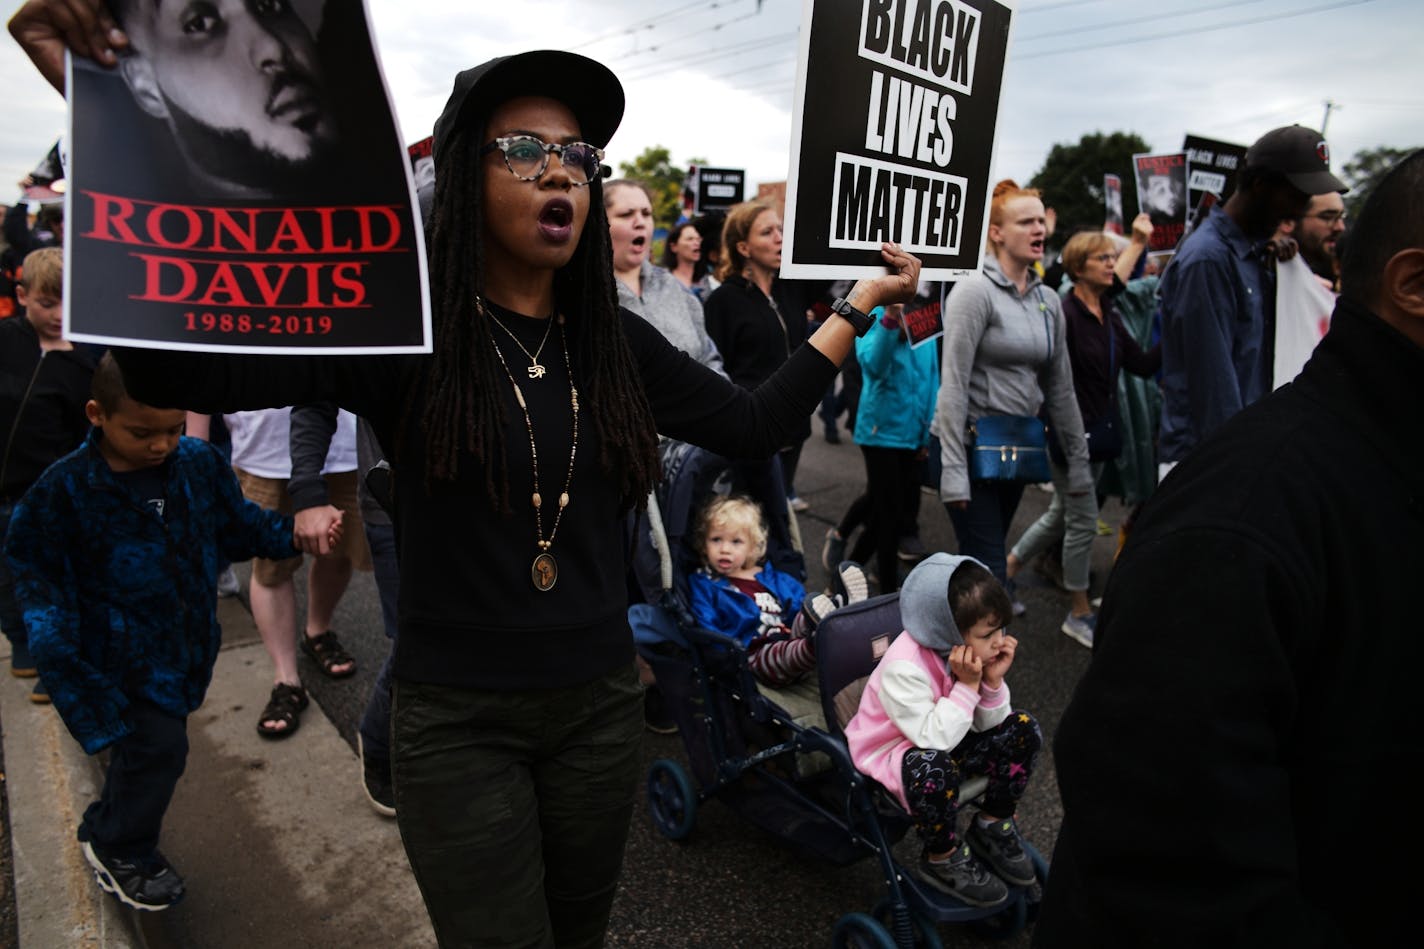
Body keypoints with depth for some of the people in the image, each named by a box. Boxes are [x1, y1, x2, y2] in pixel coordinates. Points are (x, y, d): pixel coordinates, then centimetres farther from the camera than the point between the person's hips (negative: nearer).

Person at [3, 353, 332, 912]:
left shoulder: (199, 463, -6)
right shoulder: (64, 488, -17)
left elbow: (238, 525, 6)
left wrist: (296, 531, -8)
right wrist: (53, 639, -19)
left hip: (186, 641, 5)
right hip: (122, 652, -5)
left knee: (150, 742, 21)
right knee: (159, 744, -3)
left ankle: (107, 830, 50)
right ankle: (120, 852, 27)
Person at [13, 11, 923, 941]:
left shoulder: (615, 342, 0)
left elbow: (753, 426, 5)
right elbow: (182, 363, -23)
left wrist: (862, 304, 6)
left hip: (602, 702, 4)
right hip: (457, 722, -4)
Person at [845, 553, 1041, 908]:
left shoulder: (968, 651, -10)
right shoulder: (904, 668, -33)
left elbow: (987, 725, -2)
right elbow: (933, 739, -33)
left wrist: (992, 682, -20)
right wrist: (967, 686, -33)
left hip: (940, 742, 8)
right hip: (889, 756, -7)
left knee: (1021, 727, -4)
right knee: (933, 769, -39)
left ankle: (993, 827, 15)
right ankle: (942, 859, -8)